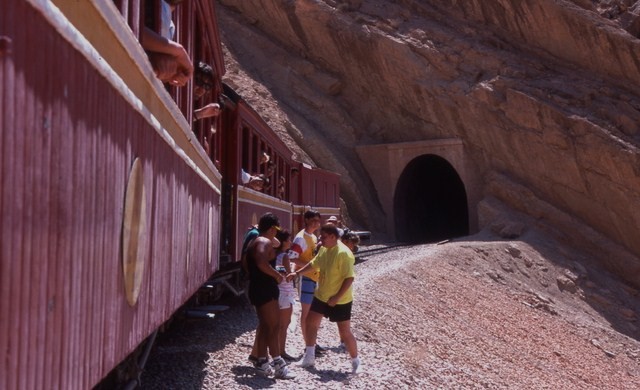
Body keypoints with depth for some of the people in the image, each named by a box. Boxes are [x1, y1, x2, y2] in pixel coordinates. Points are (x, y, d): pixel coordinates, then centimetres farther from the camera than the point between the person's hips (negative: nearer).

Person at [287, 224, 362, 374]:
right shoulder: (324, 249, 2)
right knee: (311, 322, 12)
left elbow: (349, 278, -27)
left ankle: (356, 362, 17)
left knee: (345, 332, -1)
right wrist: (297, 273, 15)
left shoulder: (343, 253, -25)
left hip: (340, 301, -9)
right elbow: (314, 263, 19)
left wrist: (336, 297, -27)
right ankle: (309, 357, 25)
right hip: (321, 296, 9)